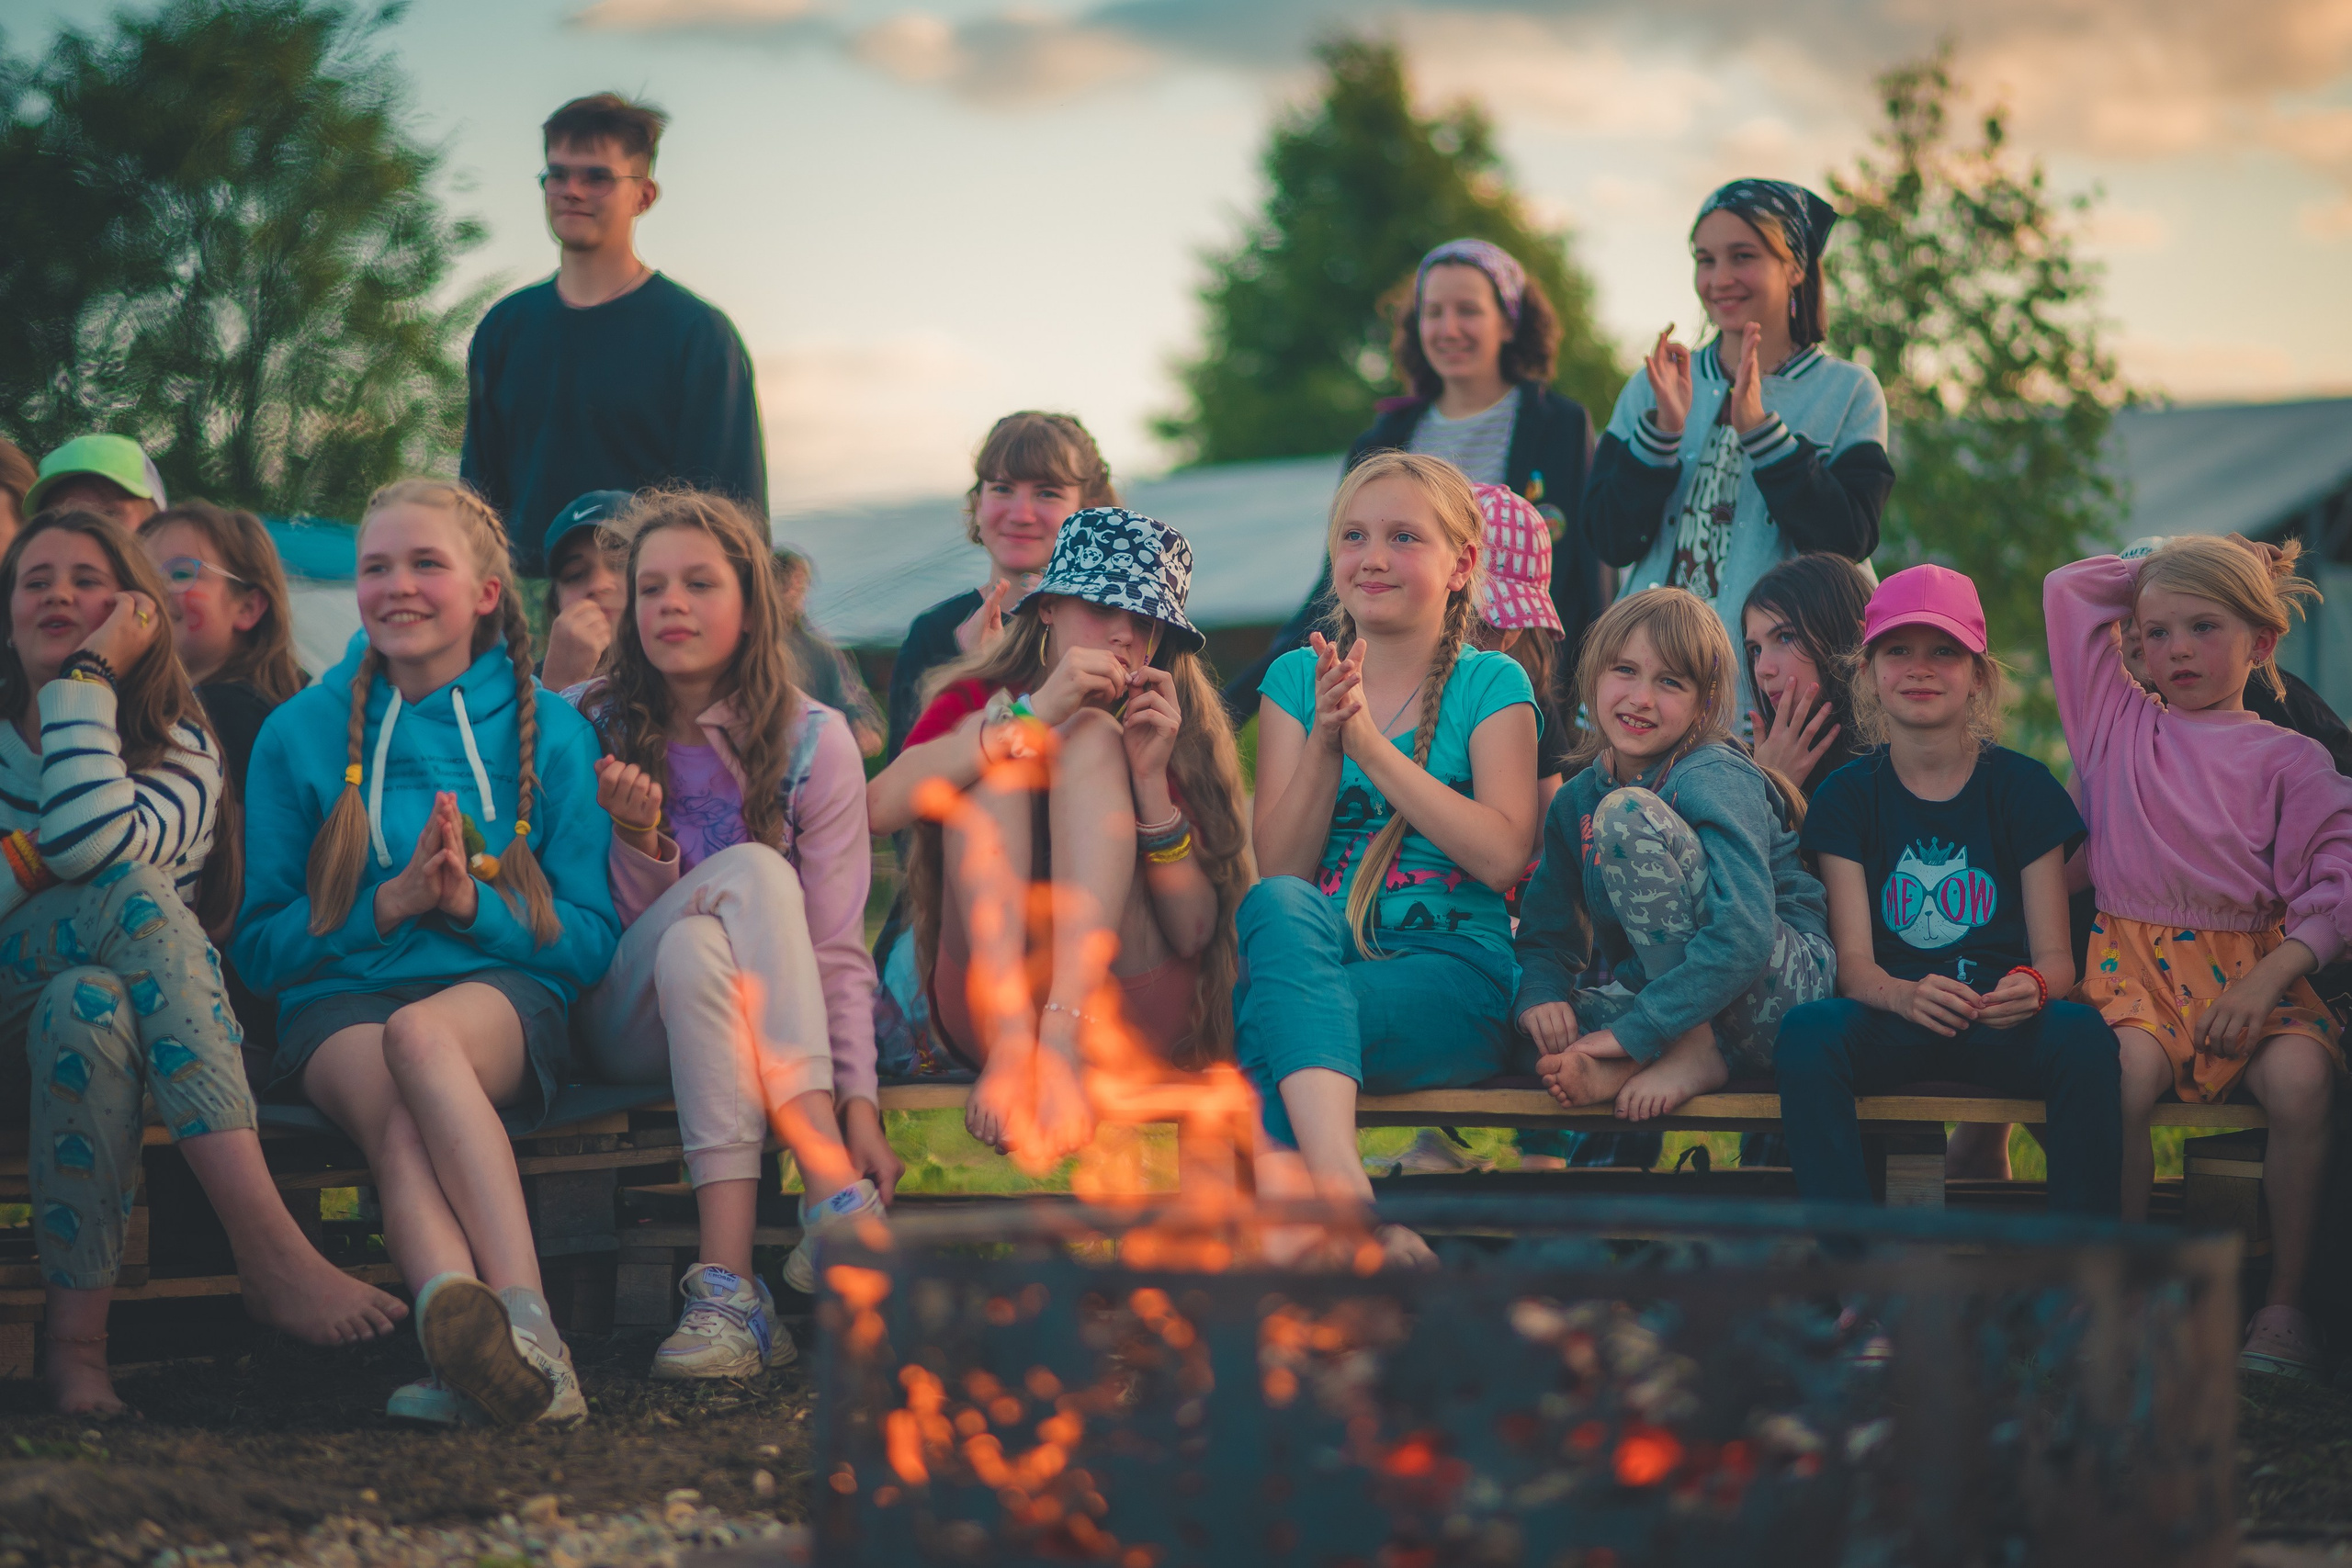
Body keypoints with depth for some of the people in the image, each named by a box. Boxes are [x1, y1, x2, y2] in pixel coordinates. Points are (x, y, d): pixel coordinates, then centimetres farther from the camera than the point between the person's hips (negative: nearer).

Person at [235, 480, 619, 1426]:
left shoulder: (550, 734, 11)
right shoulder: (299, 733, 13)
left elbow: (593, 939, 9)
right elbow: (260, 945, 11)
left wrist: (473, 904, -9)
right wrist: (386, 903, -6)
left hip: (506, 995, -1)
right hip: (341, 1002, 1)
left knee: (422, 1034, -39)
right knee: (399, 1119, -36)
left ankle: (522, 1329, -53)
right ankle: (467, 1343, -62)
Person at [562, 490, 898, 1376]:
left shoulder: (813, 741, -1)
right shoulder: (586, 729, 2)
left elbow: (837, 948, -5)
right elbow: (617, 933, 3)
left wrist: (858, 1105, -18)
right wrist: (639, 839, -19)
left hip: (781, 1036, 0)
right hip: (630, 1027, 0)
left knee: (695, 947, -35)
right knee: (752, 872, -30)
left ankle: (726, 1280, -44)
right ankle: (836, 1205, -42)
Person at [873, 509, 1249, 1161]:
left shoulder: (1174, 732, 13)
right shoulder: (976, 702, 14)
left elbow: (1195, 933, 0)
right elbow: (878, 808, -10)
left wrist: (1151, 780, -12)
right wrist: (1031, 715, -17)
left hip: (1130, 1020, 0)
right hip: (983, 1005, 0)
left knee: (1091, 736, -12)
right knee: (998, 750, -12)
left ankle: (1060, 1040, -37)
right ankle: (1011, 1040, -36)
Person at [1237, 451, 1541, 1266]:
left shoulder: (1491, 684, 7)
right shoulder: (1296, 678, 16)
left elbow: (1503, 856, -9)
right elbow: (1279, 867, 6)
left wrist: (1371, 744, -11)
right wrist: (1325, 742, -9)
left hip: (1454, 968, -2)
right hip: (1312, 958, 3)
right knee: (1277, 907, -36)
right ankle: (1346, 1192, -51)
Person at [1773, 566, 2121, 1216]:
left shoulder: (2023, 787, 6)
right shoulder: (1848, 795, 7)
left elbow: (2056, 954, 2)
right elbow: (1852, 959, -2)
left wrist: (2032, 987, -25)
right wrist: (1906, 995, -27)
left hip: (2000, 1018, 0)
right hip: (1892, 1016, 0)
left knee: (2084, 1034, -33)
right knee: (1806, 1031, -33)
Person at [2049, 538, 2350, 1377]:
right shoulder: (2119, 725, 14)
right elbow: (2067, 590, 17)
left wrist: (2272, 975, -13)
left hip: (2249, 966, 0)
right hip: (2135, 958, 1)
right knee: (2126, 1074, -32)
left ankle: (2285, 1301, -15)